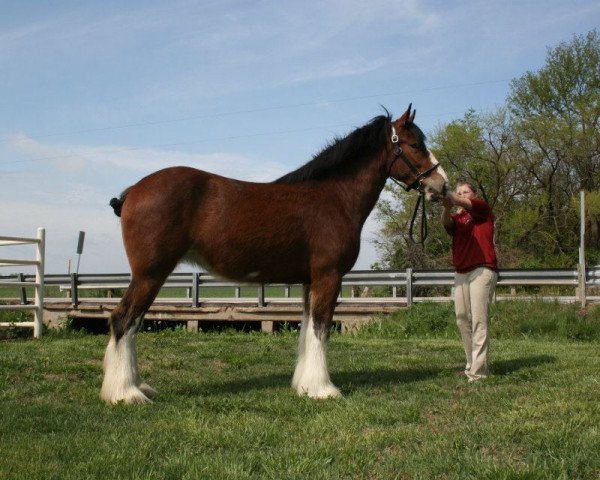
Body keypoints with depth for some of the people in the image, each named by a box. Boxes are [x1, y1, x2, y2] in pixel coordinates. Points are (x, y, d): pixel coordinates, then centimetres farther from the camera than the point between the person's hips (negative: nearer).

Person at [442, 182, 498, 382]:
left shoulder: (483, 209, 8)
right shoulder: (457, 218, 17)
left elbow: (464, 203, -15)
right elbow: (446, 222, -8)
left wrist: (451, 197, -34)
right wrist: (447, 207, -30)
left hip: (482, 270, -6)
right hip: (461, 273, 6)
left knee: (478, 320, -11)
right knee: (462, 319, 6)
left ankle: (478, 371, -14)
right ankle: (472, 364, 16)